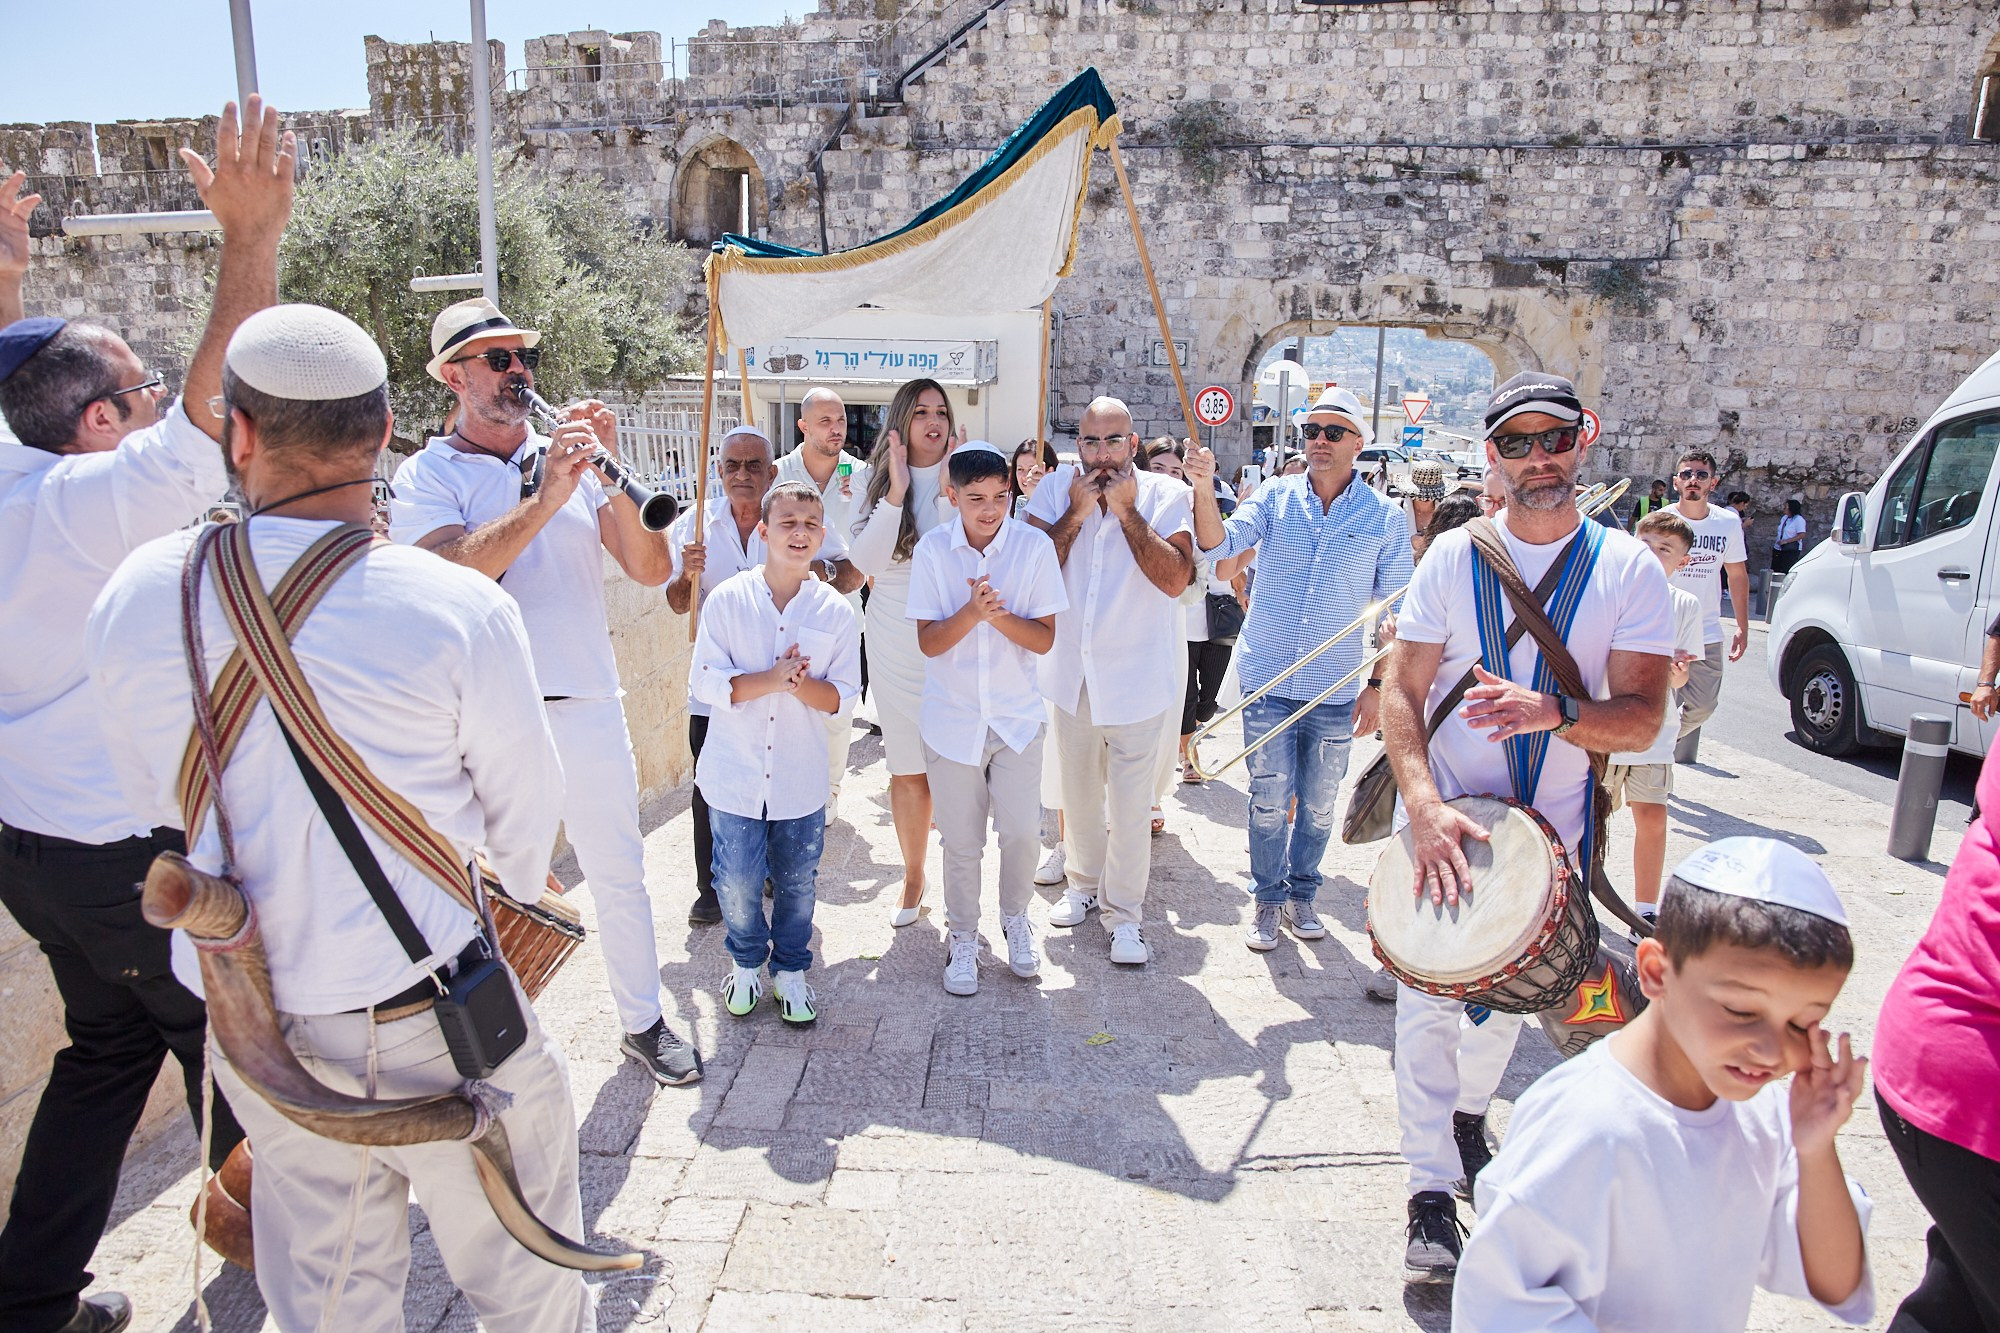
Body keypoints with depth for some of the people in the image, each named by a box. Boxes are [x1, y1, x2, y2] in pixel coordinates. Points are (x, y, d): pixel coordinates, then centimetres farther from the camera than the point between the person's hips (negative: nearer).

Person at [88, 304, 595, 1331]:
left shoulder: (136, 593, -8)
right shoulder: (462, 608, -21)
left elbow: (146, 780, 8)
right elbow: (526, 804, -7)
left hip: (252, 1029, 5)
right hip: (436, 1010, -4)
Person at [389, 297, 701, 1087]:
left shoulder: (573, 459, 8)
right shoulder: (427, 476, 0)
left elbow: (650, 571, -2)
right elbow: (455, 570, -20)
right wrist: (544, 499, -28)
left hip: (588, 705, 3)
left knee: (619, 876, 13)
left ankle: (643, 1021, 30)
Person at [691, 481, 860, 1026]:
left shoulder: (835, 611, -3)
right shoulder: (727, 600, -6)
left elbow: (843, 694, -2)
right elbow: (703, 682, -9)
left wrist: (800, 684, -22)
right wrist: (771, 679, -22)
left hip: (801, 780, 1)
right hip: (735, 775, -1)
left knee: (797, 883, 13)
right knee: (738, 883, 9)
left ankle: (791, 970, 35)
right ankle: (747, 962, 37)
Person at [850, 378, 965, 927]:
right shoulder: (877, 484, 5)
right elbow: (866, 562, -8)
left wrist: (948, 491, -20)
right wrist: (895, 492, -15)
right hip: (894, 648, 2)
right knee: (906, 770, 9)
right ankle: (914, 877, 27)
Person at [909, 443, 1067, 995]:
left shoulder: (1034, 546, -8)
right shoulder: (933, 549, -7)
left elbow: (1044, 638, -8)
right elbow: (928, 642, -10)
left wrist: (998, 614, -25)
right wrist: (971, 611, -28)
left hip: (1017, 716, 0)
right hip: (952, 717, 0)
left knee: (1022, 832, 3)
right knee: (960, 841, 8)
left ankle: (1016, 920, 31)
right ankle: (962, 938, 29)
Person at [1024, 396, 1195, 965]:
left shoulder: (1165, 495, -8)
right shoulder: (1056, 488, -1)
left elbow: (1175, 579, -21)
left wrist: (1127, 510, -21)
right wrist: (1077, 511, -18)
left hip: (1137, 676, -3)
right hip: (1071, 670, 3)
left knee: (1129, 805, -1)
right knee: (1078, 793, 18)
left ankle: (1124, 911, 16)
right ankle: (1084, 884, 38)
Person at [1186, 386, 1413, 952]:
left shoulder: (1385, 518, -1)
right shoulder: (1275, 498, 0)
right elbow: (1219, 544, -14)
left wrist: (1378, 685, -2)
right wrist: (1203, 487, -31)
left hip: (1335, 691, 1)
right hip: (1266, 680, 0)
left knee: (1319, 805, 13)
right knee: (1269, 799, 6)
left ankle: (1301, 894, 32)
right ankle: (1268, 899, 23)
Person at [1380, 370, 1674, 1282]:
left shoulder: (1628, 569, -6)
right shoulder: (1453, 557, -7)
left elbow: (1642, 717, -12)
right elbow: (1400, 691, -9)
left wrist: (1555, 712, -33)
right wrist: (1426, 808, -24)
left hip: (1551, 828, 2)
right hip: (1442, 814, -1)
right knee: (1429, 994, -3)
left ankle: (1468, 1109, 47)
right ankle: (1431, 1188, 12)